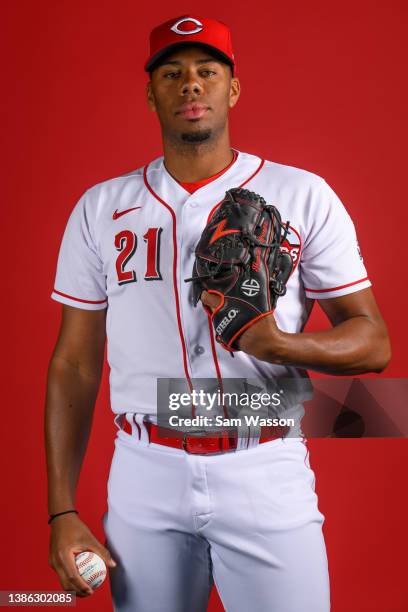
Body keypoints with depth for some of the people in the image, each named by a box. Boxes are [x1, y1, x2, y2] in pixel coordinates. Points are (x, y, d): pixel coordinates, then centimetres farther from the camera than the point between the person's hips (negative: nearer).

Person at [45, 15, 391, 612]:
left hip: (267, 476, -1)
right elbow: (75, 364, 5)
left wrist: (278, 343, -21)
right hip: (144, 477, 2)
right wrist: (63, 513, 0)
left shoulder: (304, 196, 0)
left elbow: (374, 343, 0)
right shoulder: (101, 208, 5)